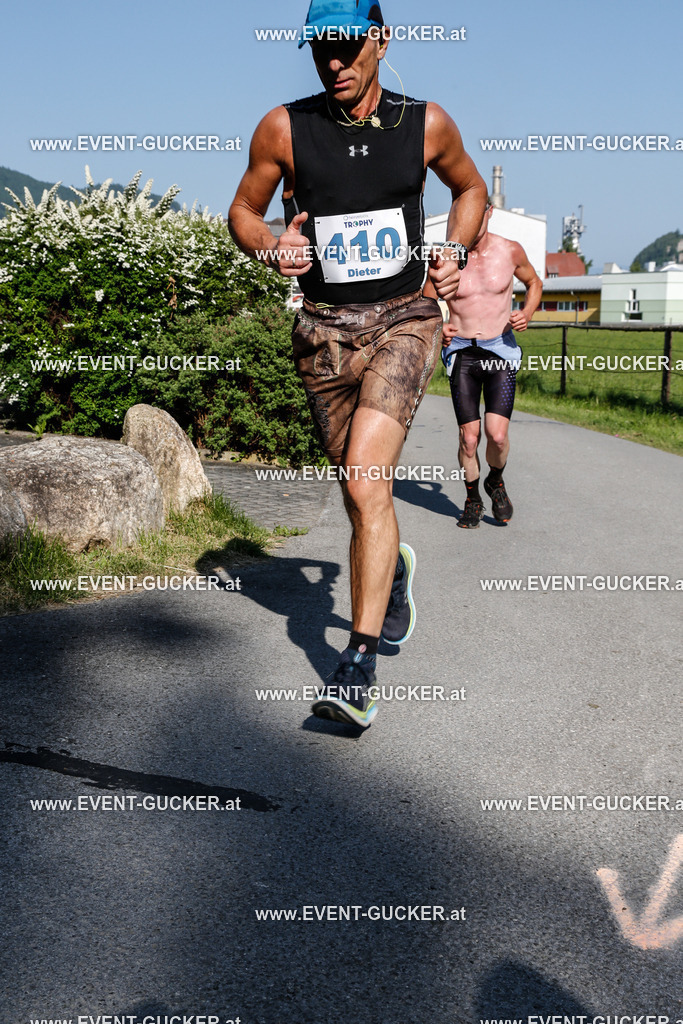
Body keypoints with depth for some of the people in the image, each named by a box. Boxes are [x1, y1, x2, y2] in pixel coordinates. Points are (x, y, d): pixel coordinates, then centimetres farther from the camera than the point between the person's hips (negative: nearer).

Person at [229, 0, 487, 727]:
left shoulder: (425, 123, 1)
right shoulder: (284, 128, -2)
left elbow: (471, 187, 19)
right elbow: (243, 211, 9)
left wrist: (455, 252, 2)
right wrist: (271, 248, -13)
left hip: (405, 320, -2)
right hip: (325, 331, 2)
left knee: (364, 480, -21)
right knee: (362, 492, 12)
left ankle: (357, 668, -17)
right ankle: (394, 569, 47)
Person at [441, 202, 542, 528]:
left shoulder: (510, 251, -2)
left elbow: (534, 283, 17)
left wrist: (527, 313, -2)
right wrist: (437, 327, -14)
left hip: (501, 351, 0)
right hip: (461, 354, 0)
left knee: (497, 434, -13)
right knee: (469, 438, -5)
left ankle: (496, 482, 20)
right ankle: (472, 500, 21)